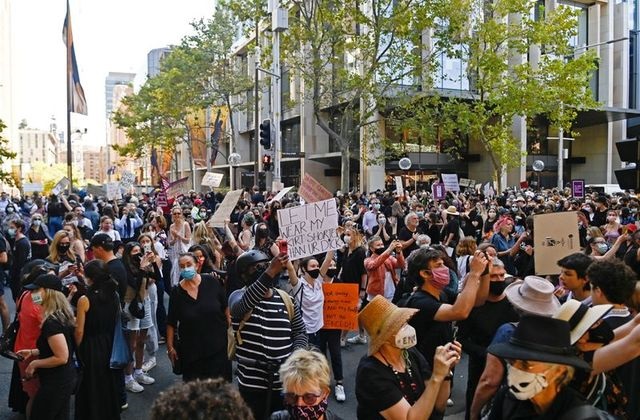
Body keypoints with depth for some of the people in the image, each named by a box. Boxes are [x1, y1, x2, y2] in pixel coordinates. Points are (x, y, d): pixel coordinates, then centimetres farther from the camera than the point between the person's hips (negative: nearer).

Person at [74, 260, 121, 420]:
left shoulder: (84, 300, -18)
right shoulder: (114, 296, -6)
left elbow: (80, 331, -13)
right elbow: (116, 322, 4)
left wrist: (78, 350, 2)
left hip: (91, 348, -5)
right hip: (110, 346, 5)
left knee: (92, 387, 13)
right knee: (109, 384, 20)